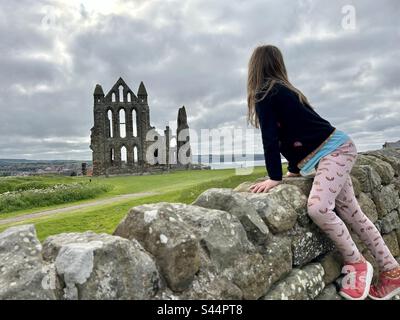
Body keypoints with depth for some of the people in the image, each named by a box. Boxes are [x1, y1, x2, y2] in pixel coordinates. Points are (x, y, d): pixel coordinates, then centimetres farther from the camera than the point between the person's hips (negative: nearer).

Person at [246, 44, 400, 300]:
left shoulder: (264, 95, -9)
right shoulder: (284, 91, 18)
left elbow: (270, 138, -15)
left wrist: (275, 178, -11)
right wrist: (295, 170, 23)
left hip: (334, 150, -10)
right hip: (334, 152, 10)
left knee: (318, 208, -25)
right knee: (352, 214, 10)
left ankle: (357, 263, -5)